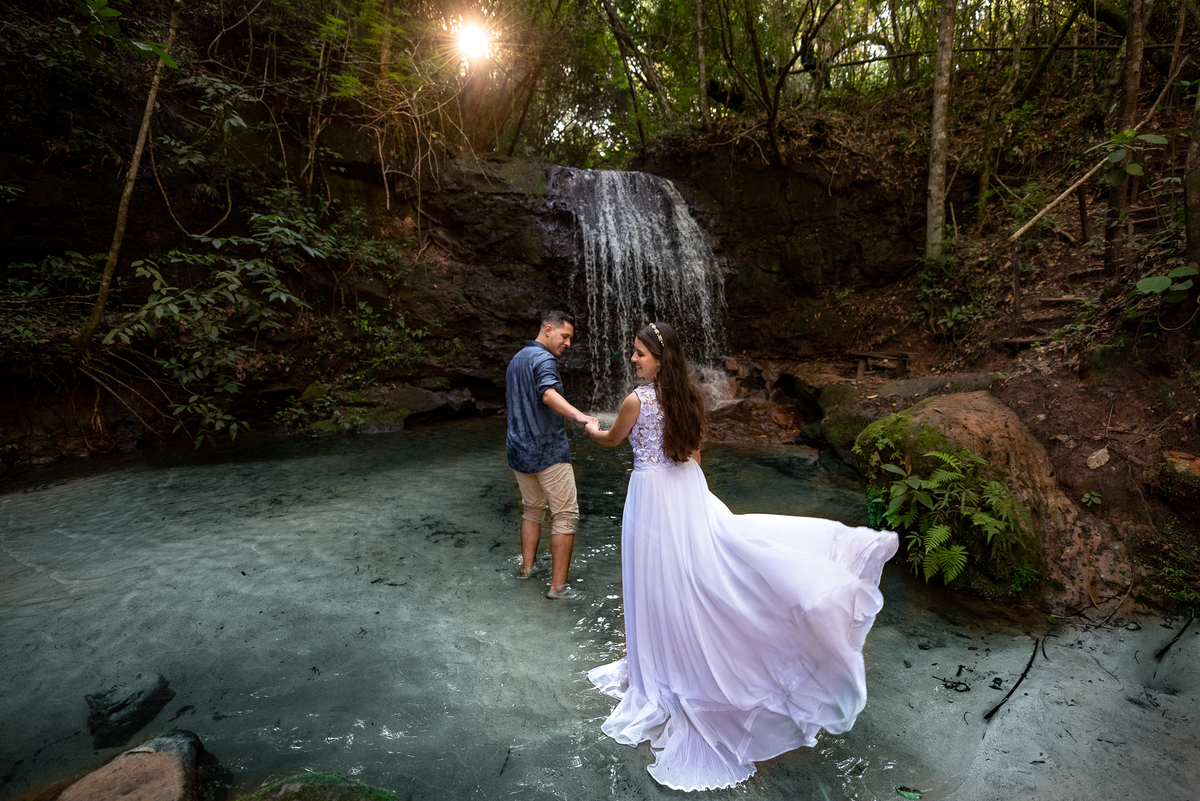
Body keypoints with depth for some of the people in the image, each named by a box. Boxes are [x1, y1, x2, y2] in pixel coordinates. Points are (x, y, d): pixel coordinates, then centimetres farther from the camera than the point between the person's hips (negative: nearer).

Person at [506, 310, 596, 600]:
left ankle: (526, 567, 32)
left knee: (533, 509, 24)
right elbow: (549, 393, -36)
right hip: (548, 451, -9)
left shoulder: (516, 359, 16)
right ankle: (558, 585, 3)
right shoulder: (543, 359, -14)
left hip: (519, 452, 9)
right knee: (565, 516, 0)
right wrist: (579, 415, -52)